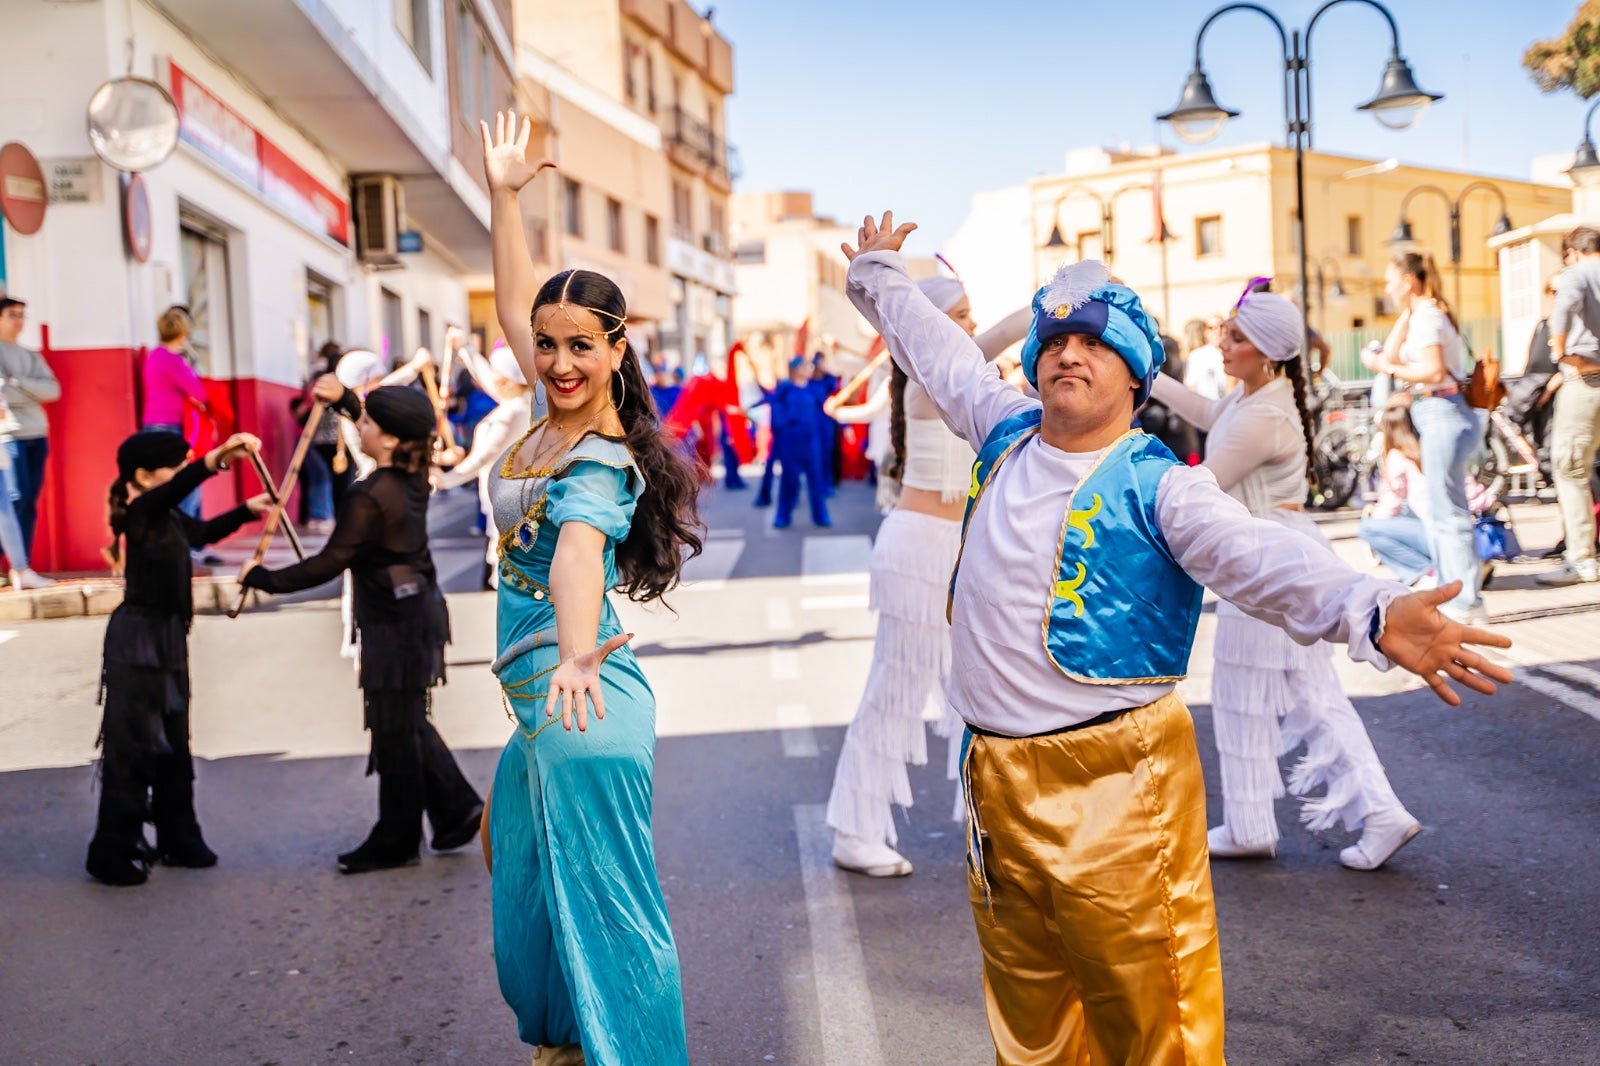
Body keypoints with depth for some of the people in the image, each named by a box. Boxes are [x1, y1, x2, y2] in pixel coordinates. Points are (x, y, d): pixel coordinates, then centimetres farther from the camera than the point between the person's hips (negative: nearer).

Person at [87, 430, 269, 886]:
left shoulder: (170, 517, 9)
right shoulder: (139, 513, -16)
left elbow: (202, 531, 31)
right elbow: (175, 490, -38)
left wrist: (247, 510, 20)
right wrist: (218, 458, -53)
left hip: (168, 638, 9)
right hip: (138, 640, -9)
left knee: (174, 745, 15)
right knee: (132, 747, -3)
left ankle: (179, 840, 25)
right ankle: (112, 854, 5)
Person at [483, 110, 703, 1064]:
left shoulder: (602, 463, -19)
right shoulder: (560, 411, 6)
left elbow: (578, 552, -41)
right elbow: (516, 304, 21)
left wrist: (578, 659, -58)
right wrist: (504, 196, 22)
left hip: (581, 703, -9)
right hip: (542, 703, 9)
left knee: (602, 909, -4)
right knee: (530, 890, 21)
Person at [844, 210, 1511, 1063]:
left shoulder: (1155, 484, -12)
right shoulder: (1005, 434, 6)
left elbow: (1255, 553, -29)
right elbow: (938, 350, 24)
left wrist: (1369, 611, -47)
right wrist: (879, 275, 40)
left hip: (1117, 788, -6)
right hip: (995, 777, 6)